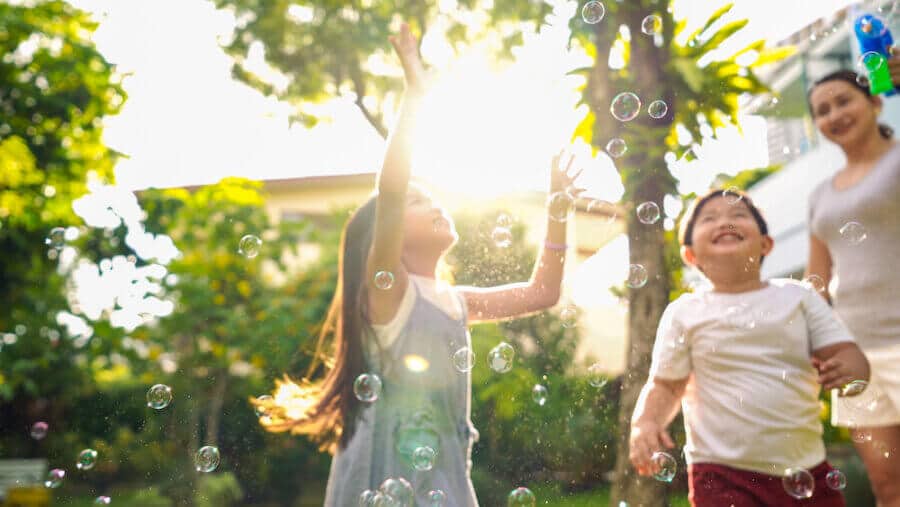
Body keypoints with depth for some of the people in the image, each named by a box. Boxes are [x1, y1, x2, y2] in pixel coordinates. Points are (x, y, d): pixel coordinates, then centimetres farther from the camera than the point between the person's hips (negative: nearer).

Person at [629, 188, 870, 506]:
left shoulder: (798, 297, 6)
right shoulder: (685, 313, 1)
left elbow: (846, 354, 2)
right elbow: (665, 385, 3)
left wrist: (849, 368, -21)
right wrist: (645, 423, -17)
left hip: (805, 470, 3)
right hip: (723, 476, -2)